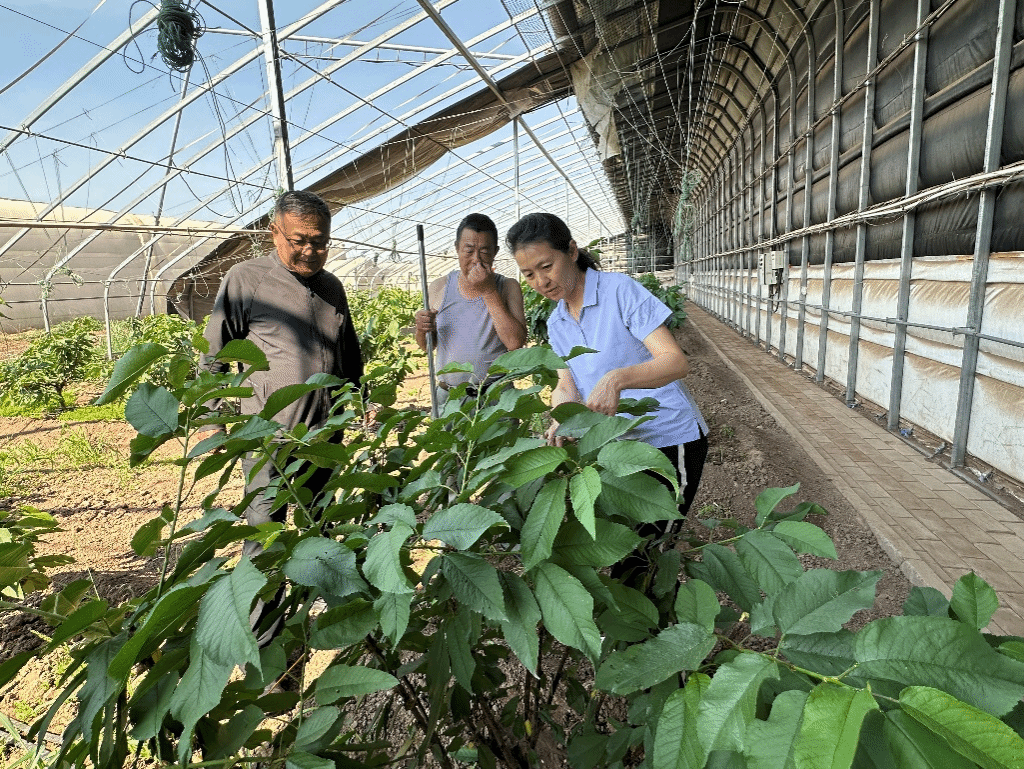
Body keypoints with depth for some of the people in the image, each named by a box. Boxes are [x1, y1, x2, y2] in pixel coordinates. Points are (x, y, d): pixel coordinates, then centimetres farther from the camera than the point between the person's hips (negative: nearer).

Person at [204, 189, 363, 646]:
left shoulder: (332, 287, 11)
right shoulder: (246, 279, -5)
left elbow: (350, 356, 21)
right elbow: (215, 355, -2)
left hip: (325, 433, 6)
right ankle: (261, 636, 16)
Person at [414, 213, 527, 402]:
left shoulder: (508, 287, -1)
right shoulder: (439, 288, 6)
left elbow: (515, 343, -15)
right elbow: (426, 346, 15)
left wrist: (488, 291, -15)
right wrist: (422, 330, -8)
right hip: (448, 395, 2)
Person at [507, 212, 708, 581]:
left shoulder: (620, 290, -15)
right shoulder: (556, 323, 6)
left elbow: (676, 362, -22)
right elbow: (566, 386, -2)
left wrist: (617, 378, -40)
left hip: (671, 438, -6)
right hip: (621, 443, 7)